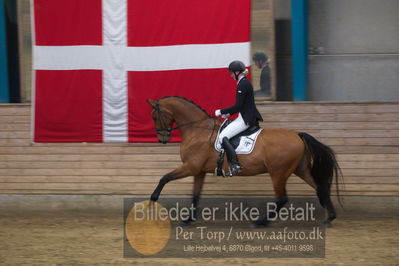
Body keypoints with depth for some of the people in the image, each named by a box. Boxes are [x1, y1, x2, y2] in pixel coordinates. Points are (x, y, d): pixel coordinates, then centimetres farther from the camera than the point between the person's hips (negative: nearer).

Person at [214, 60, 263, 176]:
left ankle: (235, 165, -22)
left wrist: (221, 112, -12)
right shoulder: (245, 83, 14)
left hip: (246, 119, -11)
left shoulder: (242, 85, -18)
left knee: (223, 136, -15)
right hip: (250, 117, 11)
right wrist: (228, 113, 18)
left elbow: (238, 106, -21)